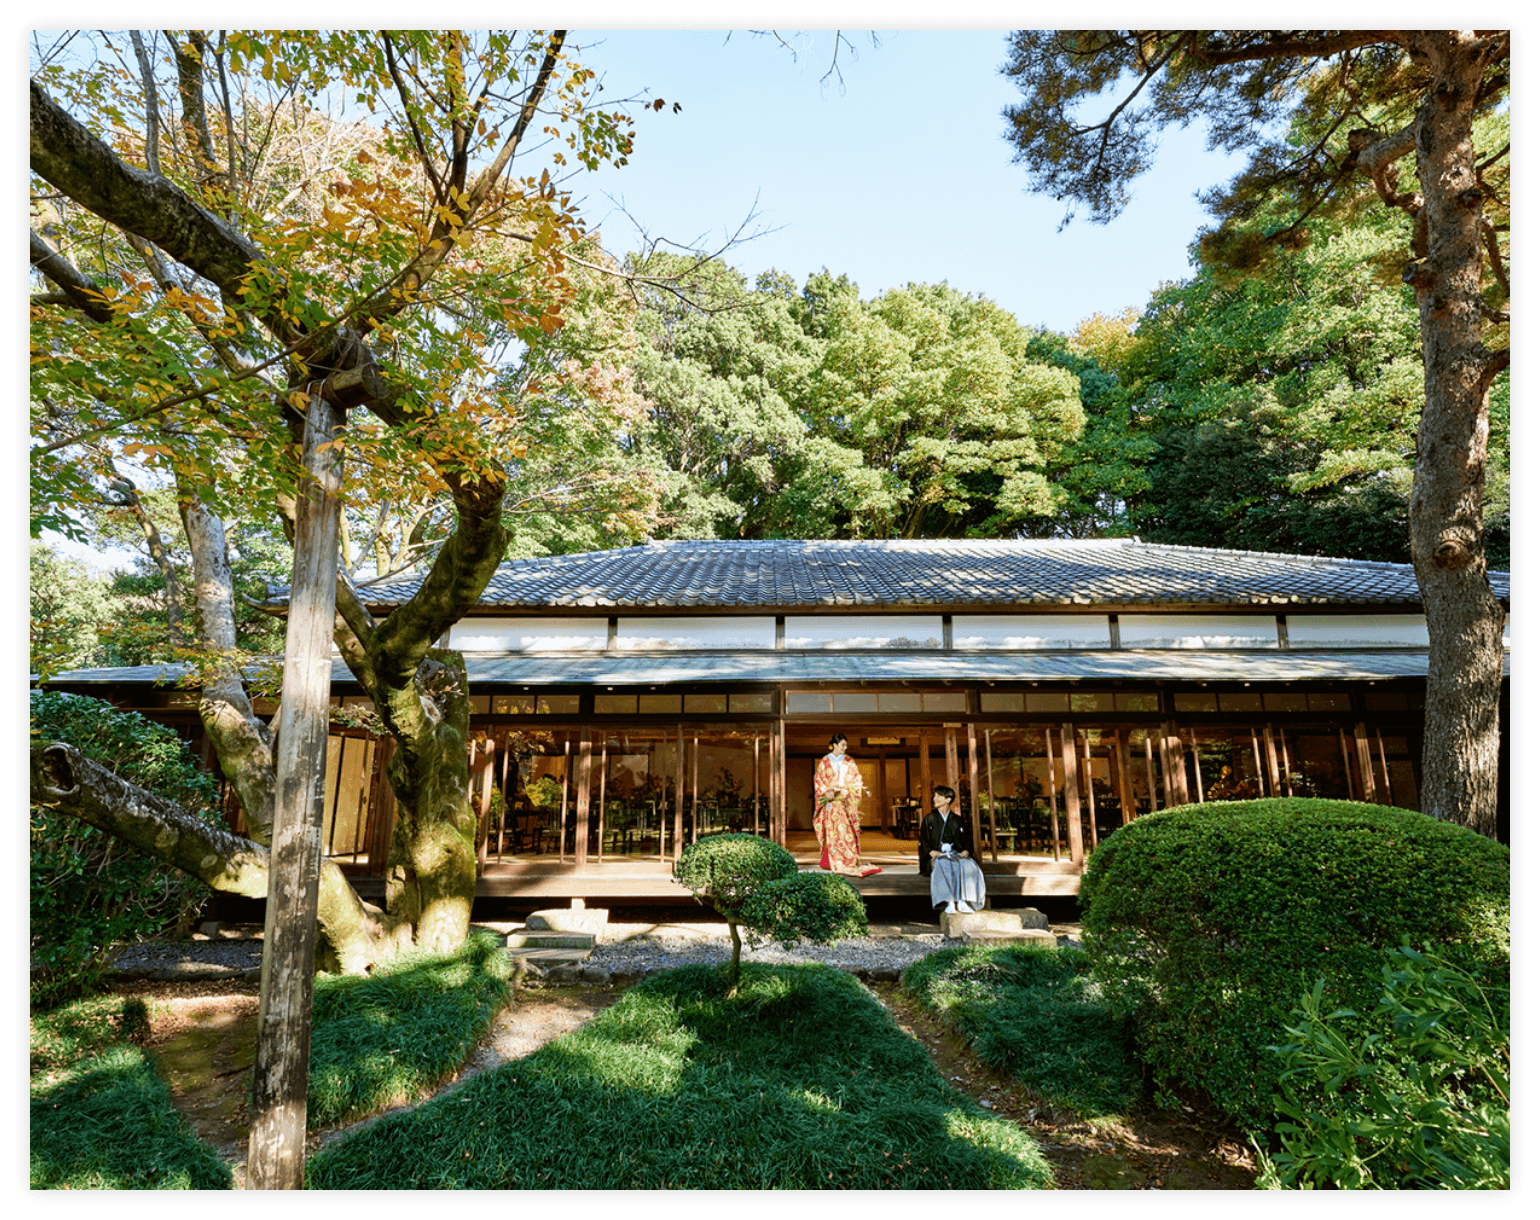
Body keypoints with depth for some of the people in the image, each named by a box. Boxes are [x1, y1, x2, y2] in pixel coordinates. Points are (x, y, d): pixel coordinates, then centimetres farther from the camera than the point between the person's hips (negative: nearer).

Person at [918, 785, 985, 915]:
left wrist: (967, 851, -7)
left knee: (969, 866, -33)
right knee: (943, 866, -38)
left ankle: (962, 902, -37)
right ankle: (948, 903, -44)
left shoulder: (958, 820, 18)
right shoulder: (929, 819, 14)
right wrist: (931, 851, -13)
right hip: (937, 855, -2)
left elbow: (968, 838, 15)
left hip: (957, 854, 2)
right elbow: (923, 840, 7)